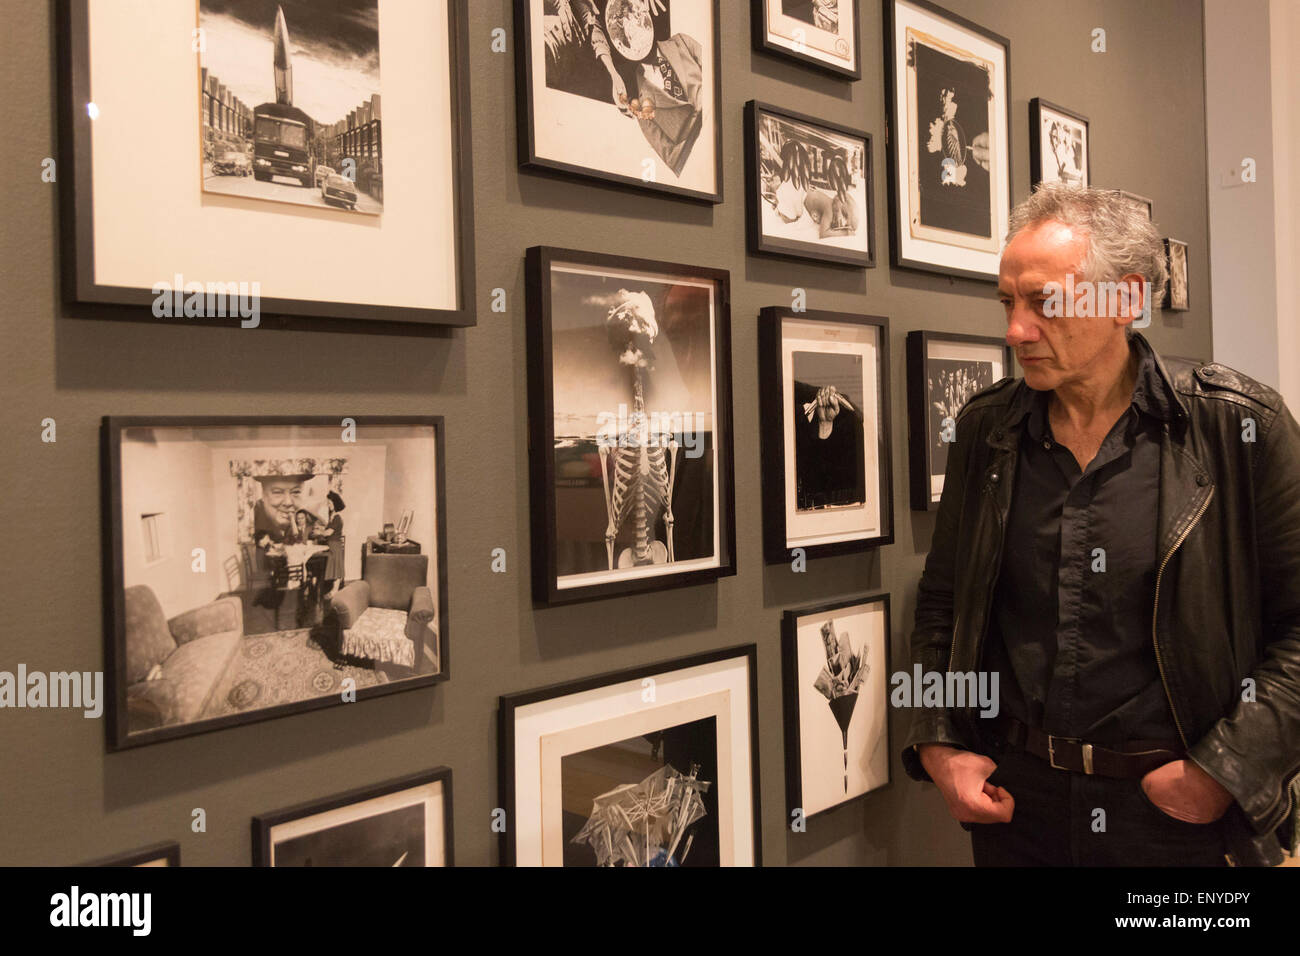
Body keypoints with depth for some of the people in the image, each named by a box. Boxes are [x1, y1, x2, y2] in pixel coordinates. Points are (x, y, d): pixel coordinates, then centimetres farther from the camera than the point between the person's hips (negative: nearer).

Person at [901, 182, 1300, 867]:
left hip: (1181, 811, -3)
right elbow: (942, 602, 8)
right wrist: (936, 745, -1)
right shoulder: (984, 430, 0)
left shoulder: (1239, 426, -10)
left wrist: (1228, 767, -13)